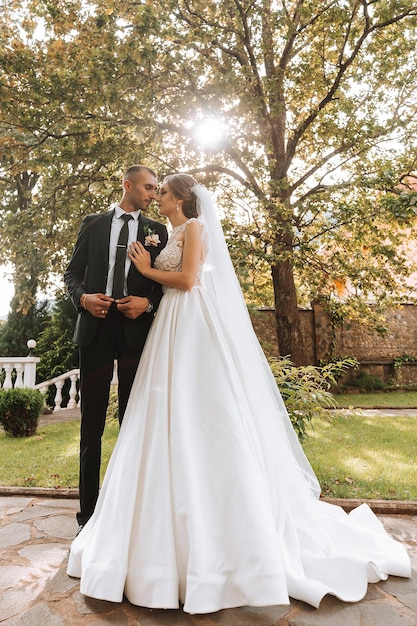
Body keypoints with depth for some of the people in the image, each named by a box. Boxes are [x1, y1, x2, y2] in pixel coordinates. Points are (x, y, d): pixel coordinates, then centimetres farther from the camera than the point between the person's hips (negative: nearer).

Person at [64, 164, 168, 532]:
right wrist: (83, 298, -9)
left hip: (136, 329, 0)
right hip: (96, 326, 1)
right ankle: (89, 510, 20)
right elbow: (73, 273, 11)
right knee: (92, 421, 6)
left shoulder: (157, 231, 11)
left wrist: (148, 303, -11)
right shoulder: (93, 224, 12)